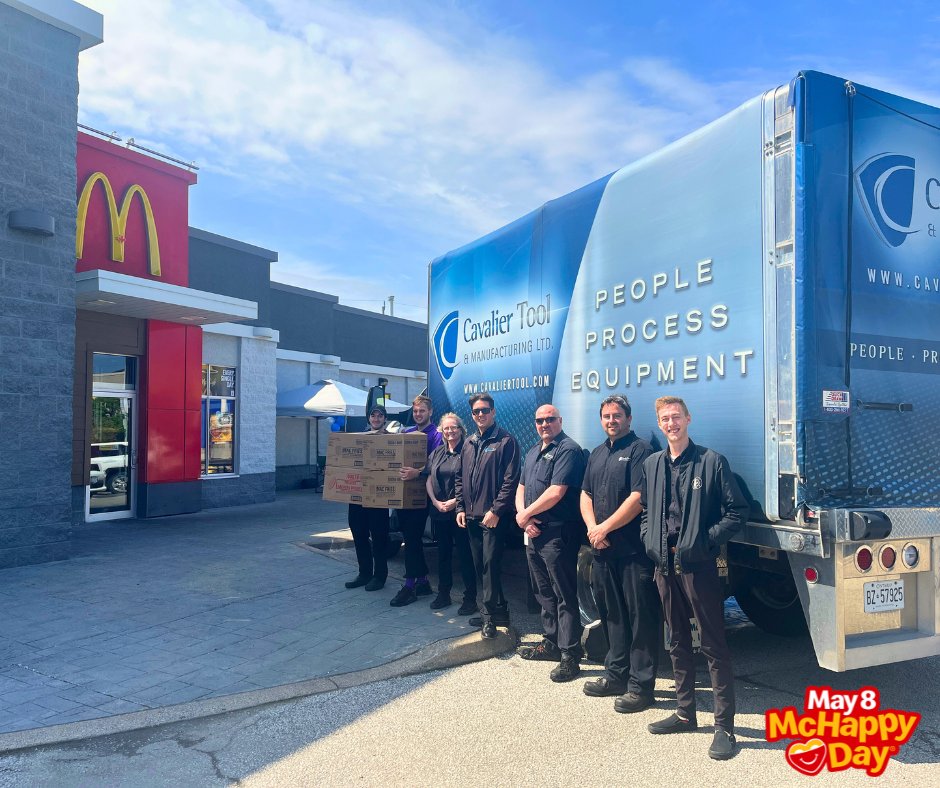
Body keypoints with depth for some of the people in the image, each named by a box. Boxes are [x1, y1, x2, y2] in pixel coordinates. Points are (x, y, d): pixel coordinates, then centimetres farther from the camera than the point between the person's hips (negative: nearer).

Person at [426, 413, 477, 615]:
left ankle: (470, 598, 9)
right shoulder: (437, 452, 11)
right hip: (439, 512, 6)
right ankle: (443, 594, 26)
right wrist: (435, 501, -5)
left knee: (465, 554, 0)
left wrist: (455, 501, -17)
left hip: (460, 511, -6)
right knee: (443, 553, 14)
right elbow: (429, 479, 9)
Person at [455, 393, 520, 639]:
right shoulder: (469, 443, 14)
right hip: (472, 516, 7)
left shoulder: (506, 441, -7)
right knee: (480, 565, 12)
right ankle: (497, 610, 25)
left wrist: (495, 510, -17)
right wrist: (460, 507, 8)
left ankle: (489, 614, 5)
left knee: (490, 564, -6)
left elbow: (510, 480, -13)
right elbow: (459, 478, 18)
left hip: (494, 517, -7)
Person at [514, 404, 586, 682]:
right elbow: (521, 488, 17)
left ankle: (570, 656, 4)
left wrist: (525, 514, -10)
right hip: (534, 533, 9)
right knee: (544, 593, 18)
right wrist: (523, 516, -3)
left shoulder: (568, 450, -12)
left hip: (558, 534, -9)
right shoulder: (533, 452, 17)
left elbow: (555, 493, -21)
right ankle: (550, 643, 31)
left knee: (564, 596, -2)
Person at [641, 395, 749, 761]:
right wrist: (650, 539, 6)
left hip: (698, 566, -6)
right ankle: (685, 712, 30)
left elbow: (737, 511, -7)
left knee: (713, 645, 0)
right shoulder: (651, 465, 10)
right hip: (664, 566, 6)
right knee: (677, 641, 16)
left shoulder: (712, 462, -7)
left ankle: (725, 726, 9)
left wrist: (706, 540, -14)